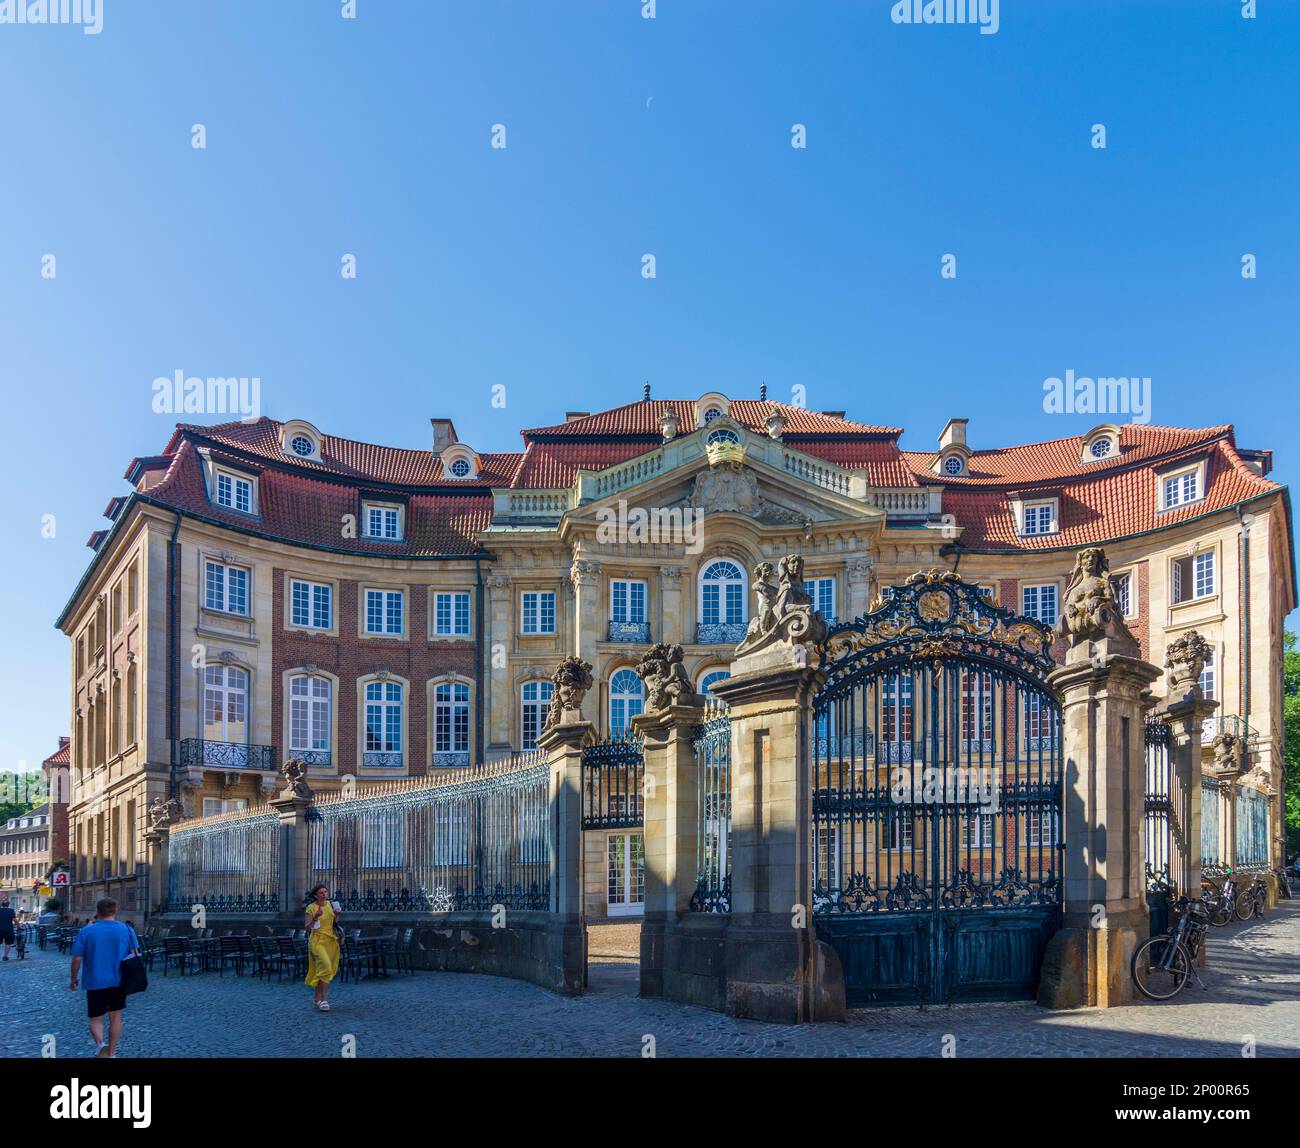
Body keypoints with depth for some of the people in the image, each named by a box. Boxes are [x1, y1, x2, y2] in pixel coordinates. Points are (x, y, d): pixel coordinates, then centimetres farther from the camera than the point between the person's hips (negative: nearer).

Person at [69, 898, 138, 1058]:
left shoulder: (86, 932, -5)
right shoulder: (126, 929, -1)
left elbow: (77, 959, -5)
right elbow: (135, 955, 1)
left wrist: (74, 979, 9)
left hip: (95, 983, -2)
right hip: (119, 981, 2)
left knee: (96, 1019, 8)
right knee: (115, 1017, 15)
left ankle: (100, 1043, -19)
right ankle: (111, 1053, 19)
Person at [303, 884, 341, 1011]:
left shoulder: (330, 904, 8)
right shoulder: (311, 907, -7)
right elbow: (307, 928, -7)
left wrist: (336, 916, -3)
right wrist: (315, 917, -23)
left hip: (331, 940, 5)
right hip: (317, 940, -5)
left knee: (320, 969, 9)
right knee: (325, 966, -21)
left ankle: (318, 999, 19)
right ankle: (324, 999, -20)